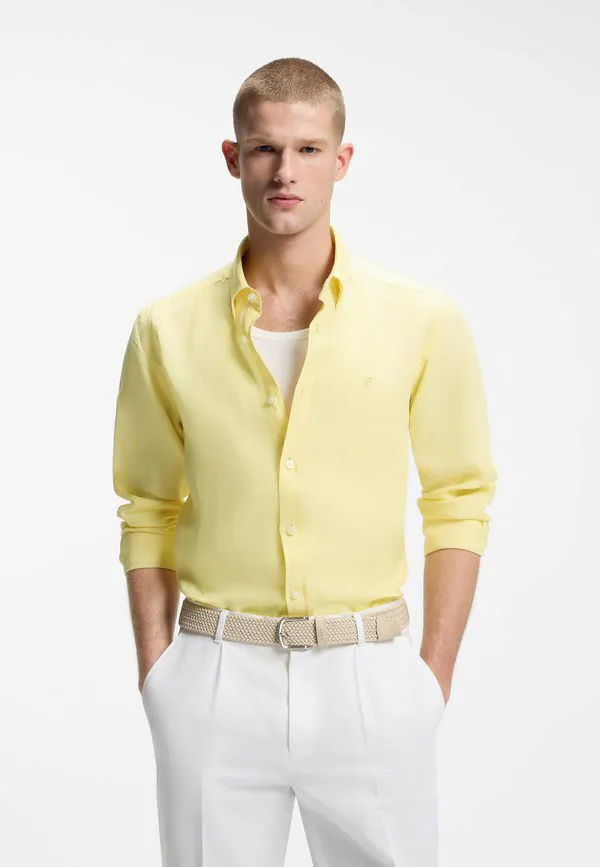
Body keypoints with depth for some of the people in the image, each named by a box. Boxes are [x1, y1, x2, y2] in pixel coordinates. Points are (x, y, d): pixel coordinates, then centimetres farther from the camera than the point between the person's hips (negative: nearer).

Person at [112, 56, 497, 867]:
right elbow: (149, 510, 8)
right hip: (215, 679, 1)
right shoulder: (168, 329, 2)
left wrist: (435, 673, -1)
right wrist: (154, 673, 2)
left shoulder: (424, 320, -2)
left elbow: (457, 500, 3)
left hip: (369, 676, 0)